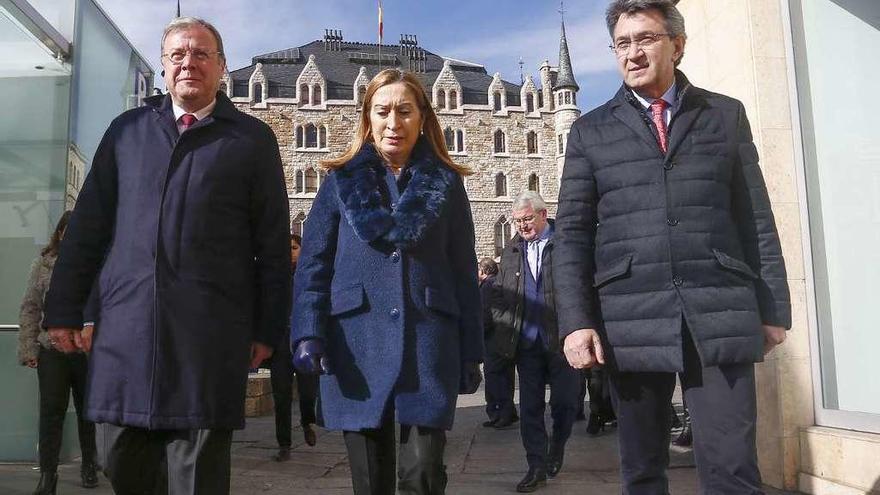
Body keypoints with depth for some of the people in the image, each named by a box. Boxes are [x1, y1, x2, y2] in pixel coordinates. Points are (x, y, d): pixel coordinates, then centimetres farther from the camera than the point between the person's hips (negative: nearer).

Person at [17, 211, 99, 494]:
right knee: (51, 410, -1)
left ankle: (89, 466, 28)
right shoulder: (43, 264, 6)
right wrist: (28, 347, 1)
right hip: (52, 350, 0)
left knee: (88, 410, 12)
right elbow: (30, 308, 7)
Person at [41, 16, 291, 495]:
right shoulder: (127, 129, 14)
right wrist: (63, 310, 10)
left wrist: (268, 329, 0)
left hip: (210, 334, -3)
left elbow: (273, 243, 3)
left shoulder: (253, 139, 5)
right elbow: (88, 225, 14)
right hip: (124, 328, 3)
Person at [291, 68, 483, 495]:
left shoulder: (446, 183, 9)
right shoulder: (341, 181, 8)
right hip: (356, 344, 1)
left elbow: (463, 273, 8)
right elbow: (313, 264, 3)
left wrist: (471, 352, 5)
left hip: (429, 344, 0)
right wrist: (308, 333, -10)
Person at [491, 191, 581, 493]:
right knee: (530, 406, 6)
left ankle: (557, 446, 34)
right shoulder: (512, 250, 13)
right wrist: (504, 326, 6)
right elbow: (499, 293, 19)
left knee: (564, 401, 5)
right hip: (526, 341, 4)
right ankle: (537, 468, 15)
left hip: (562, 339, -4)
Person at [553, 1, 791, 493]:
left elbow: (757, 220, 11)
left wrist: (774, 307, 6)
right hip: (630, 321, 1)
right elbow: (573, 233, 5)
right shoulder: (590, 131, 11)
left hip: (721, 316, 0)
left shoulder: (727, 115, 13)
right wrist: (576, 321, -6)